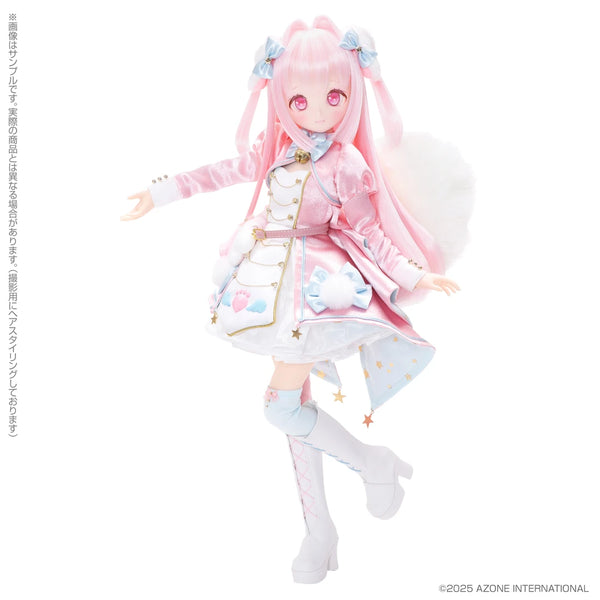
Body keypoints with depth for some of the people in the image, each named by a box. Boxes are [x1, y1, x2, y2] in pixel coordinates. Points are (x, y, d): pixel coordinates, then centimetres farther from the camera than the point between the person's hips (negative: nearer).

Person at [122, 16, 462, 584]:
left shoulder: (346, 163, -9)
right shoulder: (278, 147, 5)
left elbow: (370, 233, -4)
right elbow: (226, 170, 17)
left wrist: (412, 277, -16)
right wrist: (162, 191, 21)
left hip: (316, 288, -6)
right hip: (269, 278, 6)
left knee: (280, 405, -13)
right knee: (295, 401, 9)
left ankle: (374, 462, 11)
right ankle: (319, 528, 23)